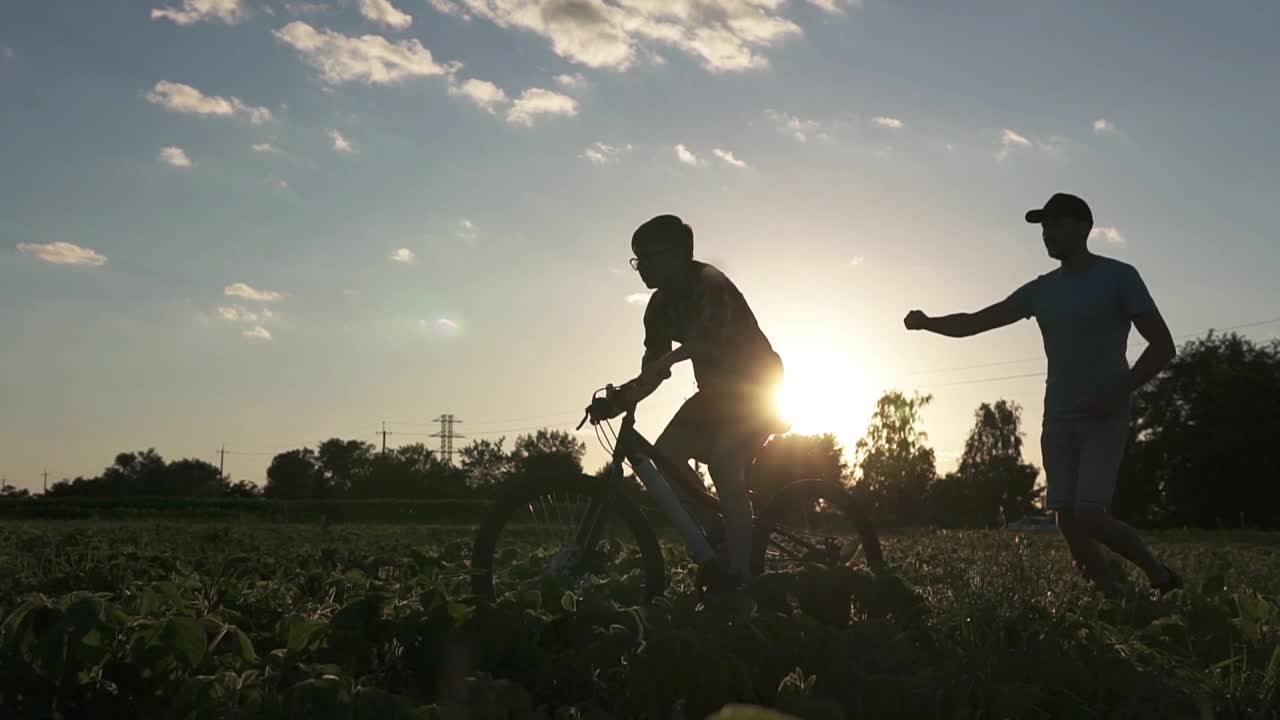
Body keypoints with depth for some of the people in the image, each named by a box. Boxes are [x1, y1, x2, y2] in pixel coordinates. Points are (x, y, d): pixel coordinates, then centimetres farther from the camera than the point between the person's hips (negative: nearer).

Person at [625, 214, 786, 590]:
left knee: (724, 463, -26)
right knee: (666, 453, -9)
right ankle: (717, 537, 5)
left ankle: (739, 573, -21)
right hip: (718, 388, 8)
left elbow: (707, 341, -41)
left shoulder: (710, 286, -22)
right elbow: (653, 370, -1)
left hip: (757, 384, -8)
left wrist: (666, 361, -55)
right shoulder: (661, 305, 2)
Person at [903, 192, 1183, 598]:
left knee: (1090, 517, -17)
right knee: (1067, 520, -1)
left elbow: (1163, 346, -6)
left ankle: (1158, 574, 6)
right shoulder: (1041, 290, 10)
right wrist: (927, 323, -11)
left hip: (1104, 418, -5)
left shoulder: (1118, 277, -4)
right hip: (1058, 421, 5)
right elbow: (975, 322, 6)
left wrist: (1119, 391, -19)